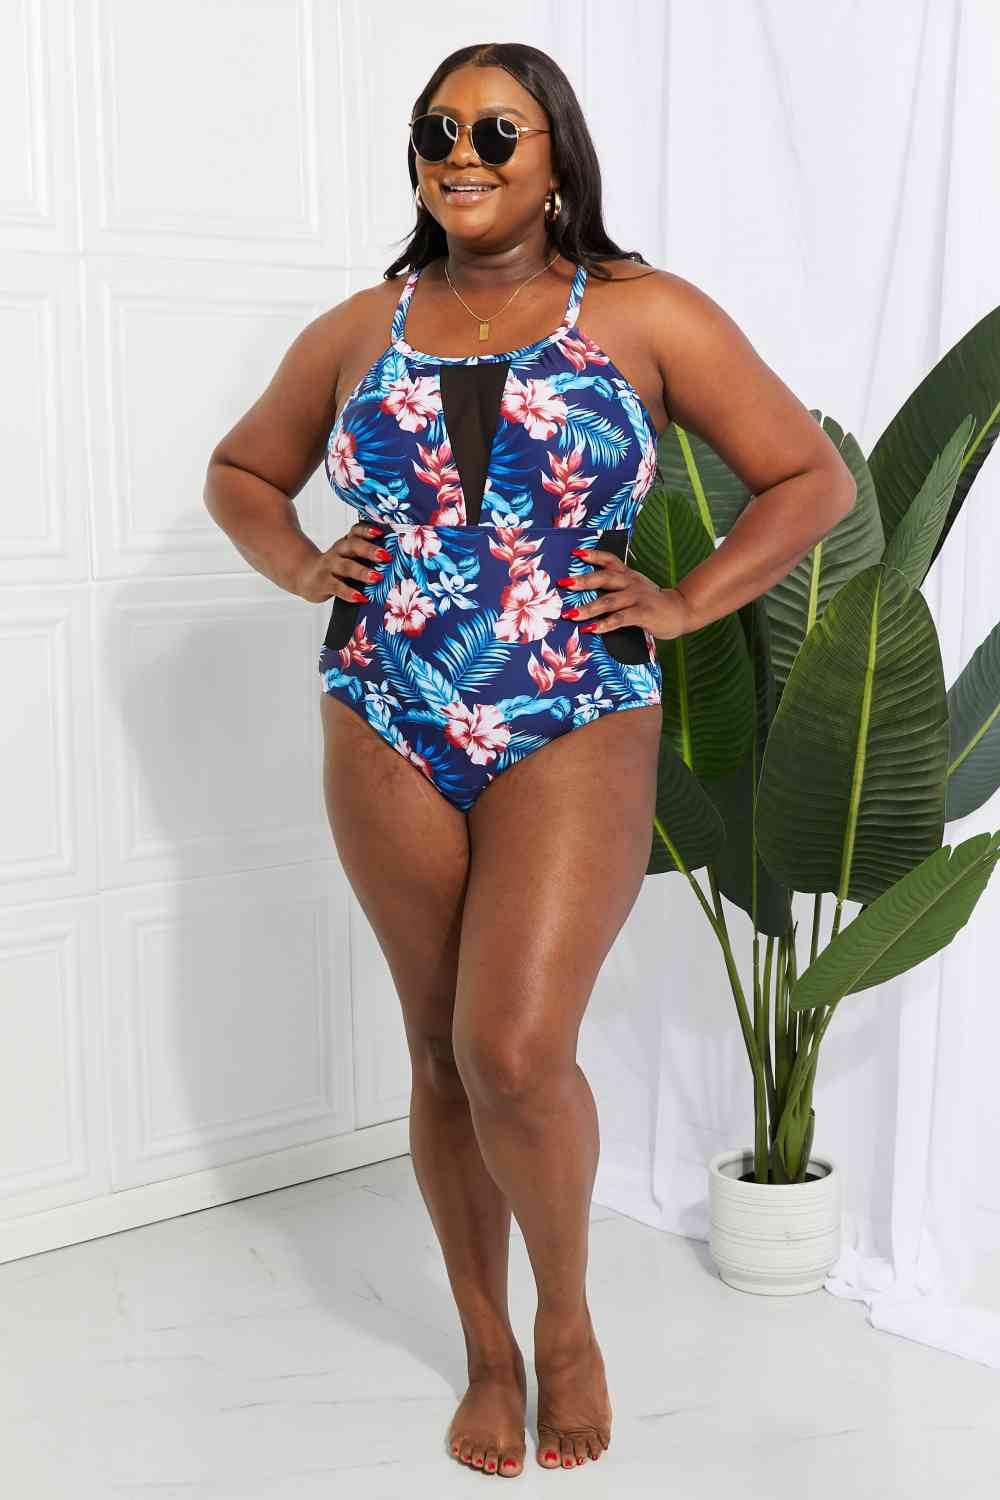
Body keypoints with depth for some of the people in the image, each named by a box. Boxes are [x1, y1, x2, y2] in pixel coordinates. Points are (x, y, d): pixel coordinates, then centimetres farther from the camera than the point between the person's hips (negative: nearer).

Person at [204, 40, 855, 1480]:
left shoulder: (646, 315, -1)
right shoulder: (358, 333, 8)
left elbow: (812, 476, 3)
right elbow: (240, 472, 22)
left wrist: (682, 604, -4)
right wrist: (301, 567, 4)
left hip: (576, 735, -3)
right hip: (388, 738, 4)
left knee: (516, 1052, -14)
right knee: (442, 1054, 10)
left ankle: (567, 1314, 17)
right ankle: (490, 1350, 30)